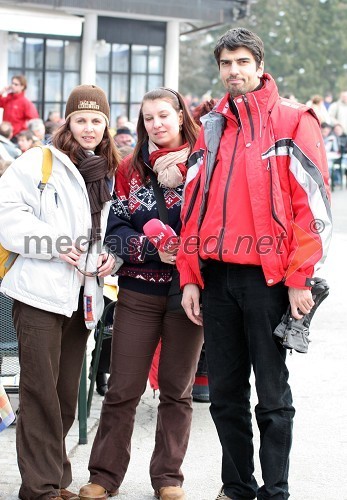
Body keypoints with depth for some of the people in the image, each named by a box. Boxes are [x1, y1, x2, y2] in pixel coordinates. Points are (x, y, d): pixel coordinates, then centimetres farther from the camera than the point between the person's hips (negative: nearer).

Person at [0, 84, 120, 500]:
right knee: (41, 391, -5)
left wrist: (111, 256, 7)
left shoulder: (109, 175, 17)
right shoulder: (38, 163, -3)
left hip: (82, 297, 6)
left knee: (66, 395, 10)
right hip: (41, 291, -6)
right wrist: (55, 245, -16)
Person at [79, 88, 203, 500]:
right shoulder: (131, 168, 7)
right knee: (122, 389, 3)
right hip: (139, 291, 1)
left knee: (177, 389, 9)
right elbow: (116, 231, 1)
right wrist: (154, 248, -16)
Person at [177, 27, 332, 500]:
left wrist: (300, 280, -12)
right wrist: (190, 277, 7)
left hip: (269, 278, -5)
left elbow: (313, 203, -8)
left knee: (272, 396, 2)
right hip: (217, 277, 5)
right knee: (225, 393, 11)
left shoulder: (293, 120, -2)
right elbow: (194, 205, 14)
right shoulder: (212, 127, 13)